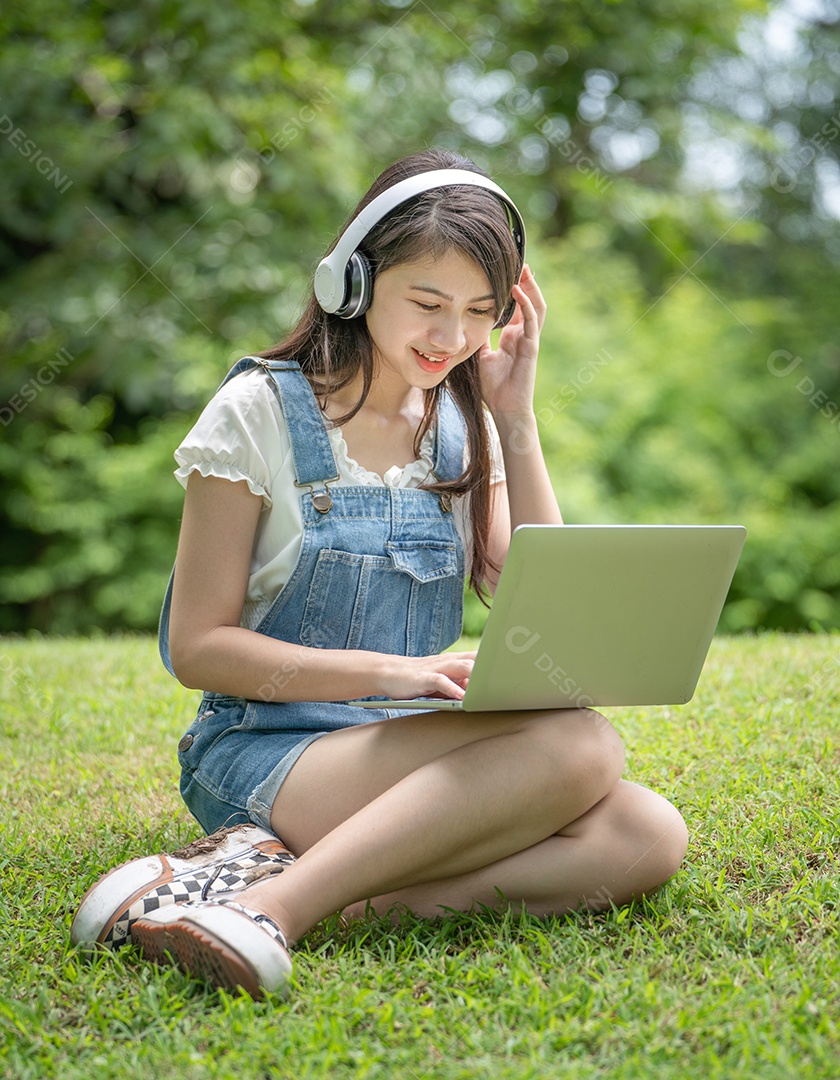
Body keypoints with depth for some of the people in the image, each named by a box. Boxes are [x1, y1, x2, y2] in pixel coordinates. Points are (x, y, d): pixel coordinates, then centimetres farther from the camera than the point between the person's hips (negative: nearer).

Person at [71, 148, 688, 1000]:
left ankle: (299, 882, -30)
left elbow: (545, 614, 4)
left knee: (648, 836, -23)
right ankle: (275, 907, -35)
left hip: (409, 756, 6)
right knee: (580, 745, -29)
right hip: (260, 754, -6)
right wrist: (387, 672, -22)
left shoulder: (464, 426, 11)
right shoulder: (260, 411, -5)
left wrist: (517, 420, -1)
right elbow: (198, 646, -8)